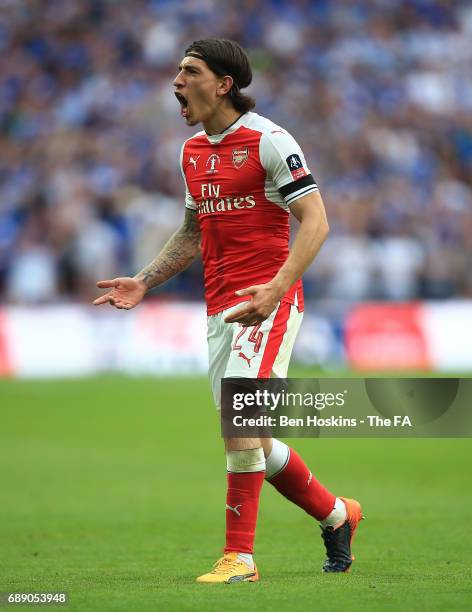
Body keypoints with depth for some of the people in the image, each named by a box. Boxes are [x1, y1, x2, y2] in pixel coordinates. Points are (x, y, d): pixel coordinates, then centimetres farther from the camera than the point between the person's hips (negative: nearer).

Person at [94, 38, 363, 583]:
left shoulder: (269, 141, -9)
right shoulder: (192, 151, 14)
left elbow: (314, 221, -14)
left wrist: (276, 288, -27)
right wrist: (143, 283, 12)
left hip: (270, 299, -8)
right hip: (221, 308, 8)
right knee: (252, 441, 10)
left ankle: (239, 556, -14)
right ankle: (335, 515, 31)